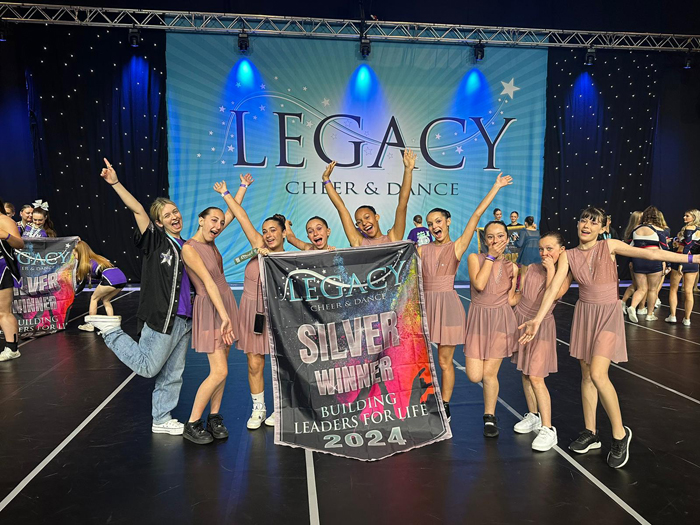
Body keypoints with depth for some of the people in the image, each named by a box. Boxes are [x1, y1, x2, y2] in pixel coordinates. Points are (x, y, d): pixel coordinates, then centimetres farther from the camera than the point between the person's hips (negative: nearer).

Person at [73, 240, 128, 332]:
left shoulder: (86, 264, 9)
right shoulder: (97, 258, 30)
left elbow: (82, 284, 14)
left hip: (111, 279, -7)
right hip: (122, 278, 7)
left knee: (94, 298, 14)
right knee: (105, 300, 25)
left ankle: (90, 325, 16)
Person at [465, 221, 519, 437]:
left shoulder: (512, 267, 6)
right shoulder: (474, 258, 1)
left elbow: (511, 300, 10)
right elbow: (479, 284, -18)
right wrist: (491, 257, -12)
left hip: (501, 319, 0)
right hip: (478, 319, 0)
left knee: (489, 373, -1)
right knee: (474, 376, -5)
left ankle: (490, 417, 21)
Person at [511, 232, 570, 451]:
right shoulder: (531, 268, 2)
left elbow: (554, 295, -25)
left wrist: (551, 269, -19)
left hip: (541, 326, -4)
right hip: (521, 320, 4)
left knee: (536, 377, -11)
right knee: (525, 372, 11)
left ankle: (547, 429, -4)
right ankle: (533, 416, 27)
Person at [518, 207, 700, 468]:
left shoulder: (609, 246, -5)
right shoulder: (569, 256, 0)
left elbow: (651, 254, -9)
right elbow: (553, 288, -8)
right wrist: (538, 319, -18)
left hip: (608, 314, -3)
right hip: (584, 313, 4)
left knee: (597, 374, -16)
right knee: (586, 375, 9)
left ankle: (620, 433, 4)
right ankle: (590, 432, 24)